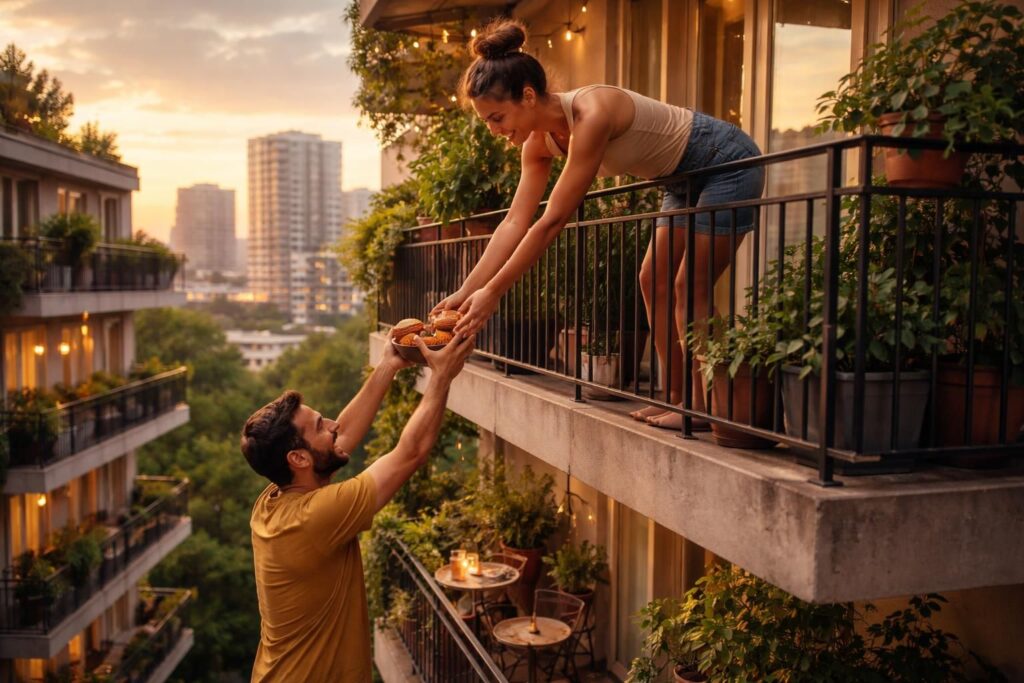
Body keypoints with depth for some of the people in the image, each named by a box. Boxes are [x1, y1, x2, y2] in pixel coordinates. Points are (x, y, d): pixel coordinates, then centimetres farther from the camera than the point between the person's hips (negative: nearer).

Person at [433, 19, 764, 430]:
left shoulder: (591, 114, -34)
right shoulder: (539, 140, -7)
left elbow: (552, 221, -34)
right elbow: (515, 222, -8)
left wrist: (493, 292, -30)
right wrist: (465, 291, -15)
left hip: (729, 163, -8)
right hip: (688, 179, 9)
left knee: (689, 287, -10)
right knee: (655, 281, 5)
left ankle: (700, 408, 0)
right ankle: (676, 396, 12)